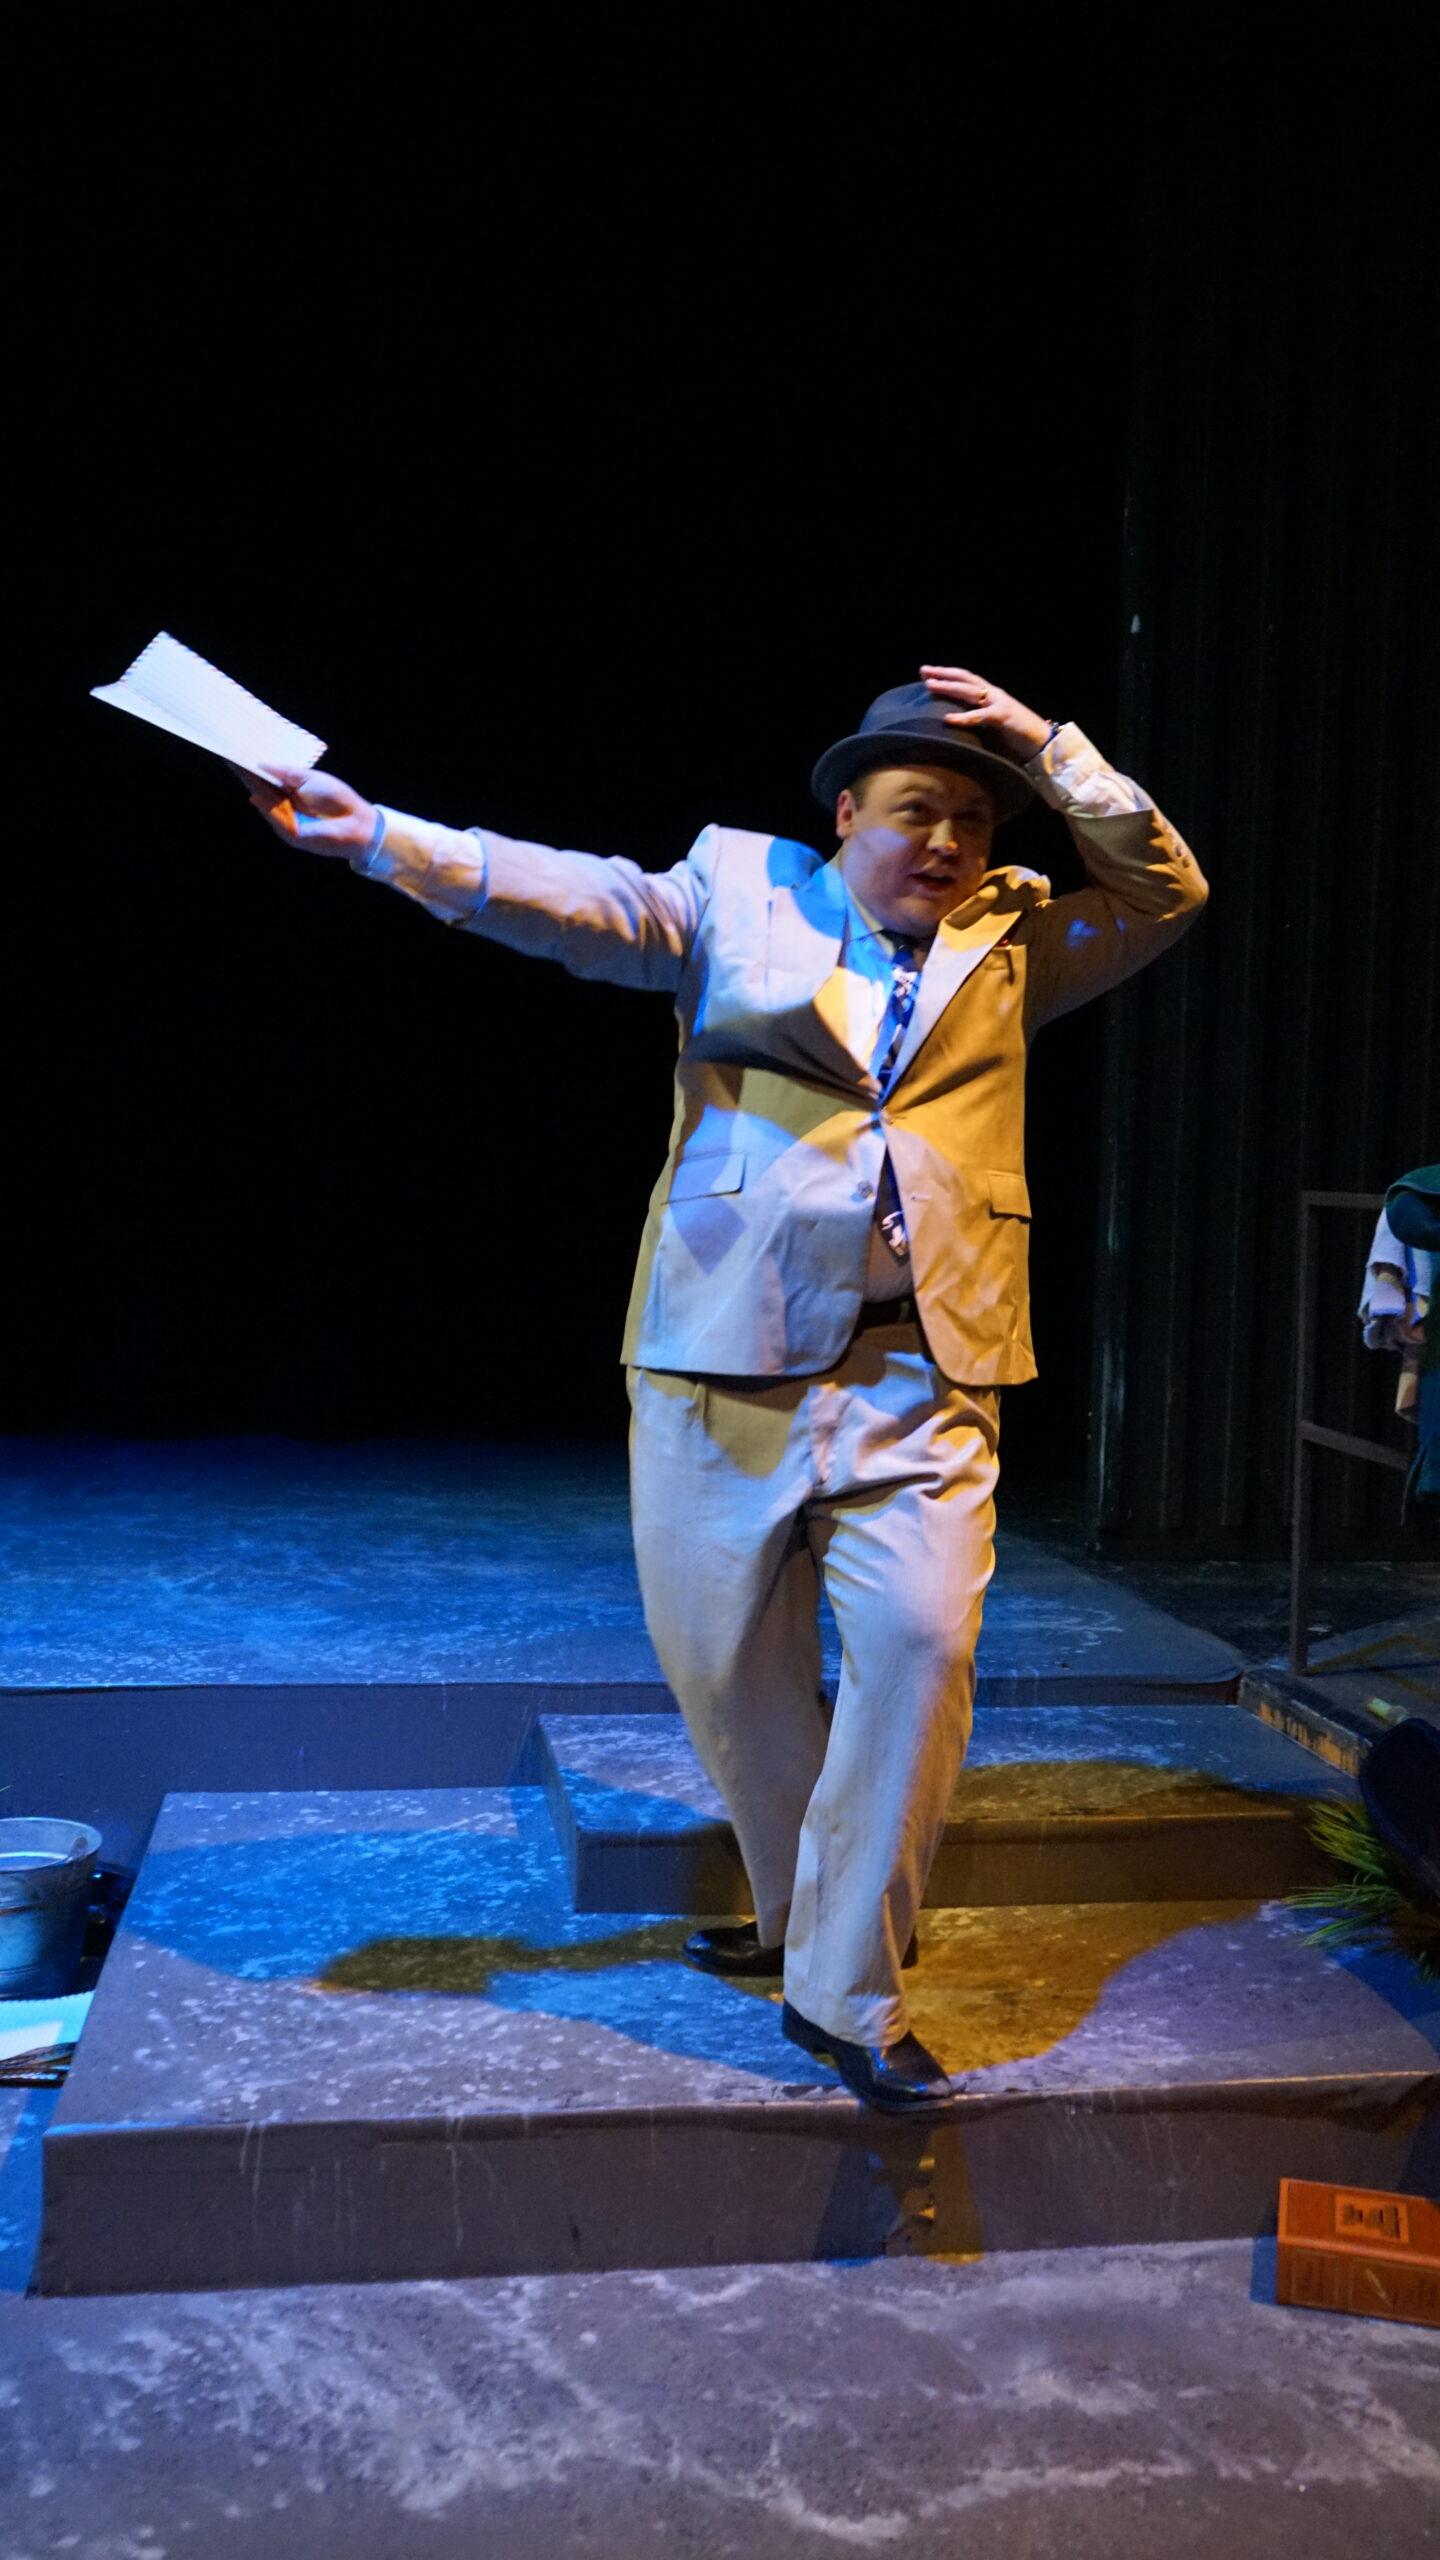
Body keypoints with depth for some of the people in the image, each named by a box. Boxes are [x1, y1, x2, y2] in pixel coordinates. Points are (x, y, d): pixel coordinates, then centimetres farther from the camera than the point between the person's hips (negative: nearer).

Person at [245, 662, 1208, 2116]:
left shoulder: (1012, 943, 15)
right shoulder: (739, 894, 8)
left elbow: (1164, 892, 13)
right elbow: (580, 899, -3)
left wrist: (1050, 750, 4)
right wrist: (376, 837, -15)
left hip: (919, 1371, 1)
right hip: (723, 1359, 0)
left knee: (920, 1637, -15)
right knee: (722, 1659, 7)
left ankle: (846, 1991, -2)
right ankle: (799, 1914, 33)